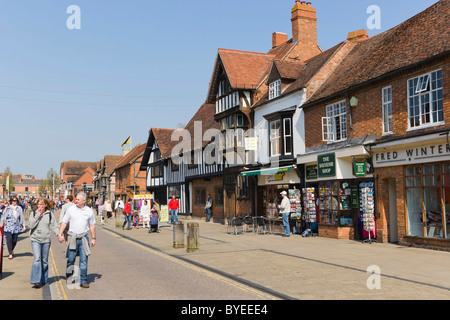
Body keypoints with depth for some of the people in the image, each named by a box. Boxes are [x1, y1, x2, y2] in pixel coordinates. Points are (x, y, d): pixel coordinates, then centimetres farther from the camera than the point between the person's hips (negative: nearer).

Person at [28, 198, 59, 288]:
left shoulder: (50, 214, 4)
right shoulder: (33, 214, 4)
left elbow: (54, 226, 4)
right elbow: (30, 225, -7)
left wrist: (59, 234, -11)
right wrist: (37, 216, -13)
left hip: (46, 240, 1)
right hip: (35, 239, -1)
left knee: (44, 260, 8)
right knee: (37, 259, -14)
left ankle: (43, 280, 20)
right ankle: (36, 281, -15)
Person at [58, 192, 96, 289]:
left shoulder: (89, 211, 3)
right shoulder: (70, 209, 0)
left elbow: (92, 225, 11)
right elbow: (64, 222, 4)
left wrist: (93, 238, 9)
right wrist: (60, 234, -6)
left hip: (84, 238, 1)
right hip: (72, 237, 0)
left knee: (84, 260, 0)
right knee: (71, 259, 5)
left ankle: (83, 281, 7)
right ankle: (69, 277, 24)